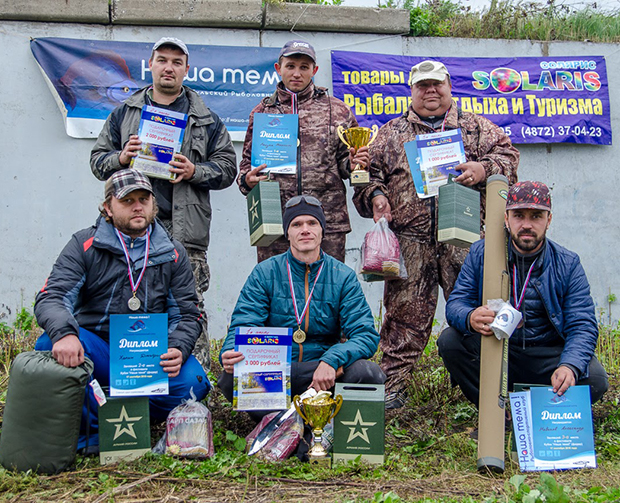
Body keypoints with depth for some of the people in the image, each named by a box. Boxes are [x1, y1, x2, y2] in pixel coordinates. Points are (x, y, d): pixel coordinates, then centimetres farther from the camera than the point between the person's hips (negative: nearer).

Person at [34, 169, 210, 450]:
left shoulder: (173, 254, 9)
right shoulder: (85, 245, 3)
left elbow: (187, 314, 8)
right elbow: (52, 297, -9)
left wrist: (178, 349, -16)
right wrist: (64, 333, -33)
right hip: (96, 349, -1)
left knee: (192, 382, -27)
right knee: (51, 345, -31)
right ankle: (90, 430, -15)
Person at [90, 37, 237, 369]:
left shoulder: (206, 120, 15)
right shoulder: (124, 114, 19)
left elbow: (227, 168, 11)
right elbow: (97, 160, 18)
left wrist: (194, 171, -8)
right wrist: (121, 157, -3)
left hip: (185, 232, -1)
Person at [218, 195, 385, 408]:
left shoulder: (343, 276, 2)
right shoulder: (264, 273, 2)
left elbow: (365, 334, -5)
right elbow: (243, 326, -5)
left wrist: (331, 361, -26)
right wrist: (231, 353, -30)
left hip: (323, 372, 1)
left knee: (369, 373, -29)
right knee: (232, 377, -32)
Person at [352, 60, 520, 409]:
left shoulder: (477, 127, 15)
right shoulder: (392, 133, 16)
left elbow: (508, 154, 9)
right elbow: (370, 171, 16)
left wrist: (483, 169, -10)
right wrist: (376, 195, -4)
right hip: (410, 240, 0)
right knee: (405, 312, 1)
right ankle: (395, 383, 9)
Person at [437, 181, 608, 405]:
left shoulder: (568, 264, -2)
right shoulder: (480, 253, -1)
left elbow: (582, 326, -8)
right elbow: (456, 303, -6)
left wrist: (569, 366, -31)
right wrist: (470, 318, -34)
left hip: (547, 355, 0)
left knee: (594, 379, -28)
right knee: (449, 340, -25)